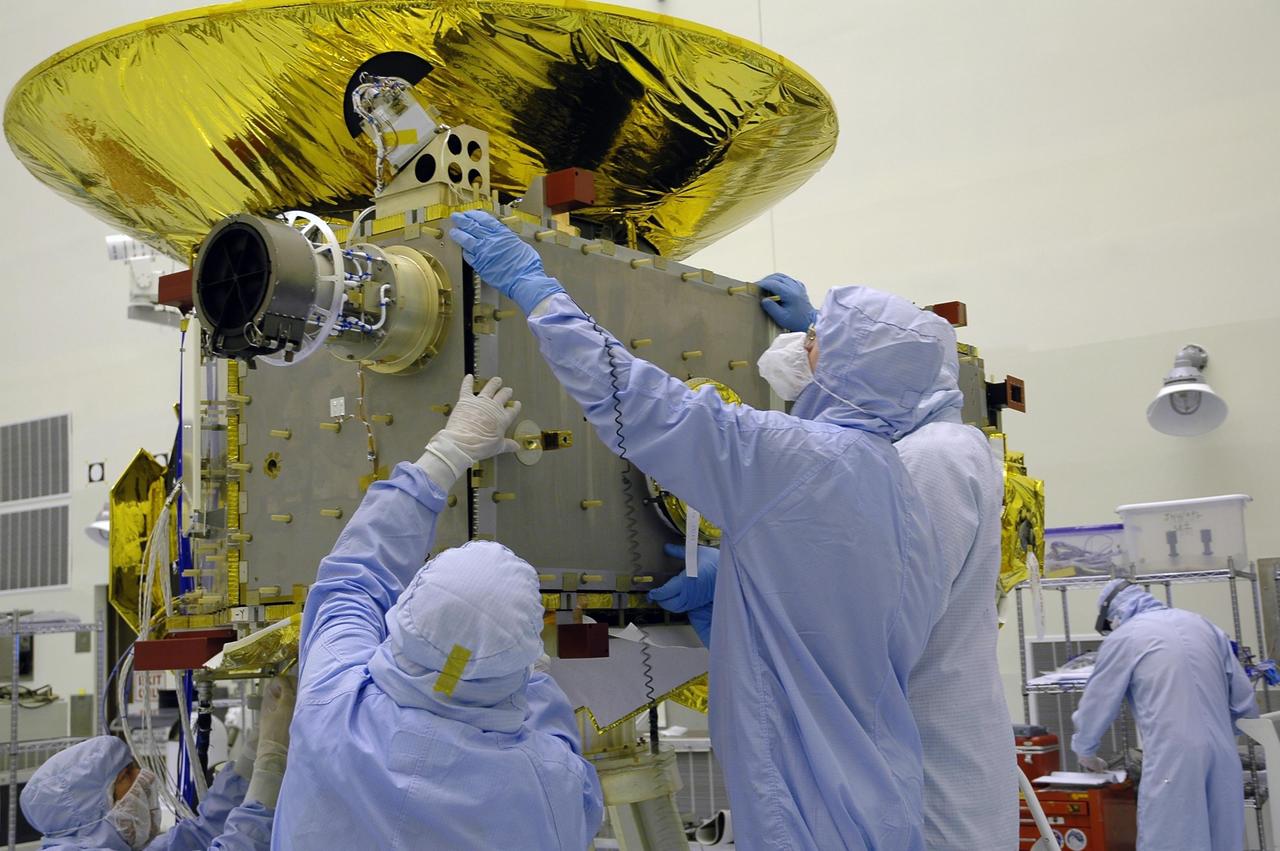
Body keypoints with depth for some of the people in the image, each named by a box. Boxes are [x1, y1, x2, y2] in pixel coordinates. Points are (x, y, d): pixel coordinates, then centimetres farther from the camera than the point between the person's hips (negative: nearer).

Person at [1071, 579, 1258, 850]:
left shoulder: (1122, 639, 2)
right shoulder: (1202, 624, 15)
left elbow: (1096, 706, 9)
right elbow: (1245, 702, 16)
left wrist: (1085, 752, 27)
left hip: (1172, 761, -5)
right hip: (1224, 757, 5)